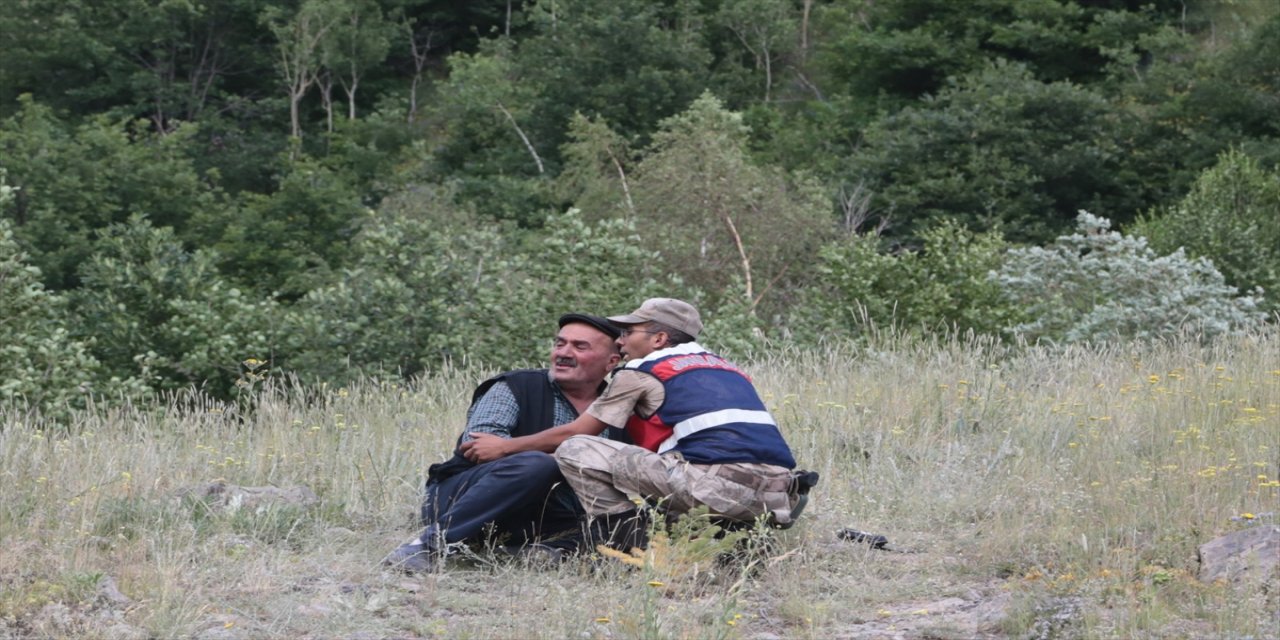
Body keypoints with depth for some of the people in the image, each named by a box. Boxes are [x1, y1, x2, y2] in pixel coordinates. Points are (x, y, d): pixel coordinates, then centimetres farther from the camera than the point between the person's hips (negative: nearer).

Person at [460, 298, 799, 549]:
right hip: (778, 496, 6)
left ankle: (628, 548, -2)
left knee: (574, 451, 3)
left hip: (716, 482, -6)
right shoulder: (727, 368, 29)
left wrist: (504, 447, 30)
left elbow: (575, 432, 17)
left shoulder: (641, 372, 12)